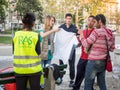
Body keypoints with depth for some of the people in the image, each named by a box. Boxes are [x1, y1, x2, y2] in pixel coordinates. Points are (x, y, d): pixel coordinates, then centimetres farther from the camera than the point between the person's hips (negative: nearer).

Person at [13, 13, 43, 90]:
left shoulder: (16, 35, -4)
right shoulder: (36, 36, -10)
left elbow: (14, 51, 5)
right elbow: (38, 52, -5)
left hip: (19, 68, 2)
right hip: (34, 68, -2)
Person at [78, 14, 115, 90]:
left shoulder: (97, 31, -14)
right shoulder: (111, 34, 8)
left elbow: (86, 44, -10)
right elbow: (112, 48, 15)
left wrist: (81, 35, 5)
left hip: (94, 61, -7)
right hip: (103, 62, 7)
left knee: (88, 84, 2)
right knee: (102, 83, 17)